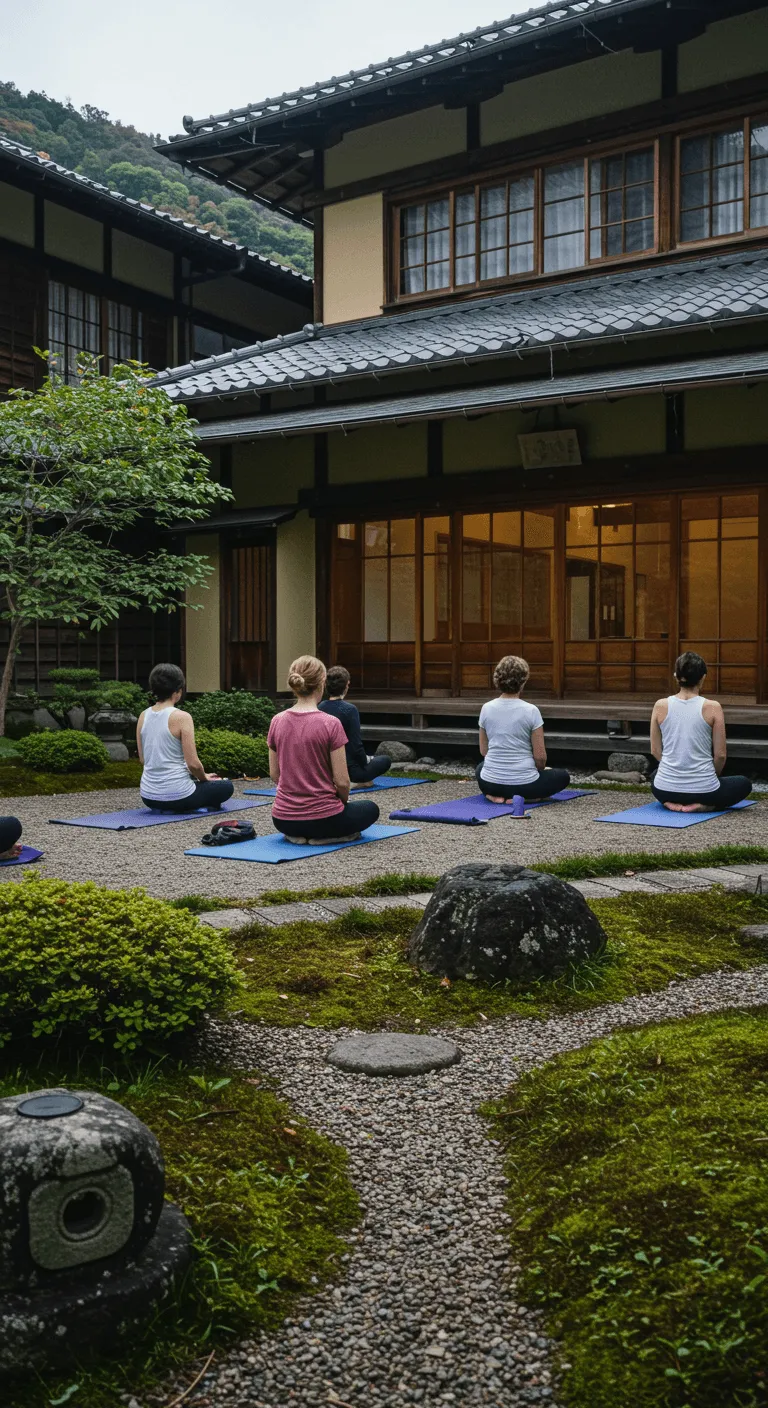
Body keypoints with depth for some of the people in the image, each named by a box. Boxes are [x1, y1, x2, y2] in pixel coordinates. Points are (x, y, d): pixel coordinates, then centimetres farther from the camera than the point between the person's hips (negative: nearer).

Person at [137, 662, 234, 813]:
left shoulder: (143, 716, 3)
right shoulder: (181, 717, -15)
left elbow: (143, 760, 10)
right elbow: (193, 764, -16)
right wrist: (204, 778, 6)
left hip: (148, 797, 6)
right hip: (176, 796, -6)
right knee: (226, 787, 20)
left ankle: (163, 808, 22)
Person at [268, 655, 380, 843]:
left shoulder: (277, 722, -2)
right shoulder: (330, 724, -17)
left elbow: (274, 775, 7)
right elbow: (341, 781, -13)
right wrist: (343, 803, 8)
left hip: (283, 820, 5)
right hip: (323, 817, -5)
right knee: (370, 809, 26)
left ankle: (297, 834, 12)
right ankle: (332, 835, 3)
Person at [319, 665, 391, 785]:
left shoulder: (321, 708, -1)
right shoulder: (349, 709, -21)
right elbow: (356, 745, -21)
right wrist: (365, 761, 0)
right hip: (350, 769, -7)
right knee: (386, 760, 19)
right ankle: (361, 780, 10)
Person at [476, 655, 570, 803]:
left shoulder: (486, 708, -2)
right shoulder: (530, 711, -13)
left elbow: (483, 751, 9)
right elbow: (540, 757, -9)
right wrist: (539, 769, 13)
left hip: (490, 783, 4)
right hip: (523, 784, -4)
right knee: (563, 776, 25)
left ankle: (496, 795, 10)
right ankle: (524, 797, 0)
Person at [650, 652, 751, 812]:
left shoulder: (660, 706, -4)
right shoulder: (712, 707, -10)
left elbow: (655, 750, 6)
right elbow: (720, 755, -4)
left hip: (666, 790, 4)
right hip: (702, 789, -3)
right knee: (744, 784, 28)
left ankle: (672, 802, 11)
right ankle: (704, 805, 2)